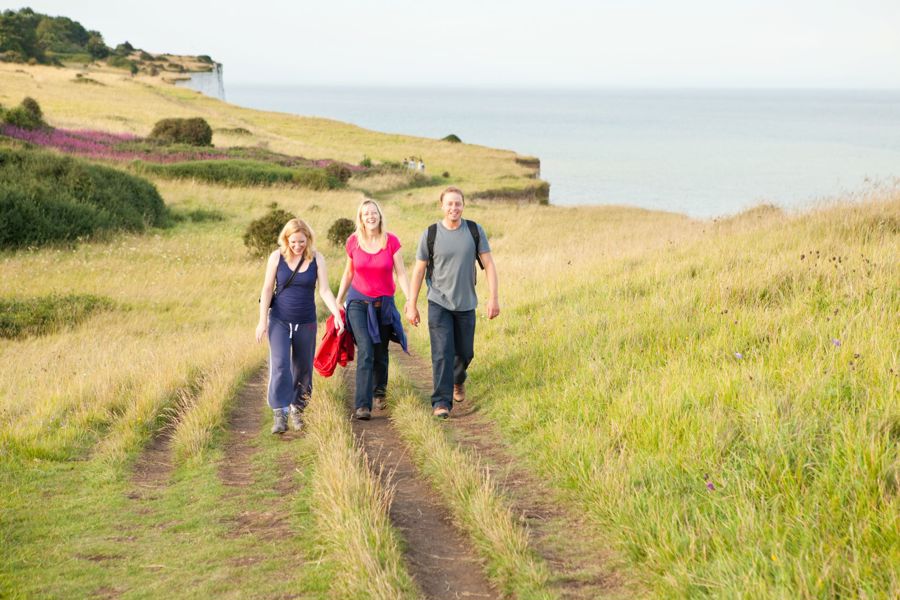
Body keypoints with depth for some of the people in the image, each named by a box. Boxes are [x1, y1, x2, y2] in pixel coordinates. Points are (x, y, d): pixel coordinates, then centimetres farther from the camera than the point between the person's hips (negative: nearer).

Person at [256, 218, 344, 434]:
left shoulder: (317, 260, -3)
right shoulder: (277, 257, -5)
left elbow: (325, 290, -5)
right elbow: (267, 289, -2)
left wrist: (337, 314, -20)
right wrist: (262, 321, -6)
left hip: (306, 323, 2)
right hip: (279, 321, -2)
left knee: (303, 368, 9)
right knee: (280, 365, -15)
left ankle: (297, 410, 26)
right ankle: (280, 415, -17)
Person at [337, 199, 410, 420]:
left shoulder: (391, 241, -7)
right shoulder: (353, 242, -4)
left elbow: (401, 274, -7)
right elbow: (348, 273, 10)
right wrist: (338, 301, 13)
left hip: (384, 303, 1)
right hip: (359, 302, -1)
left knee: (381, 353, 12)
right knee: (365, 352, -15)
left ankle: (379, 392, 39)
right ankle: (362, 406, -17)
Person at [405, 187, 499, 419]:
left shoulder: (475, 231, -1)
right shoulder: (431, 234, -5)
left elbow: (488, 264, 0)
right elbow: (418, 271, 0)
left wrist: (494, 297, -8)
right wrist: (411, 305, -1)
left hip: (466, 304, 2)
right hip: (439, 303, -2)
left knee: (465, 352, 13)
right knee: (442, 353, -11)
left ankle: (457, 380, 45)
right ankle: (442, 402, -8)